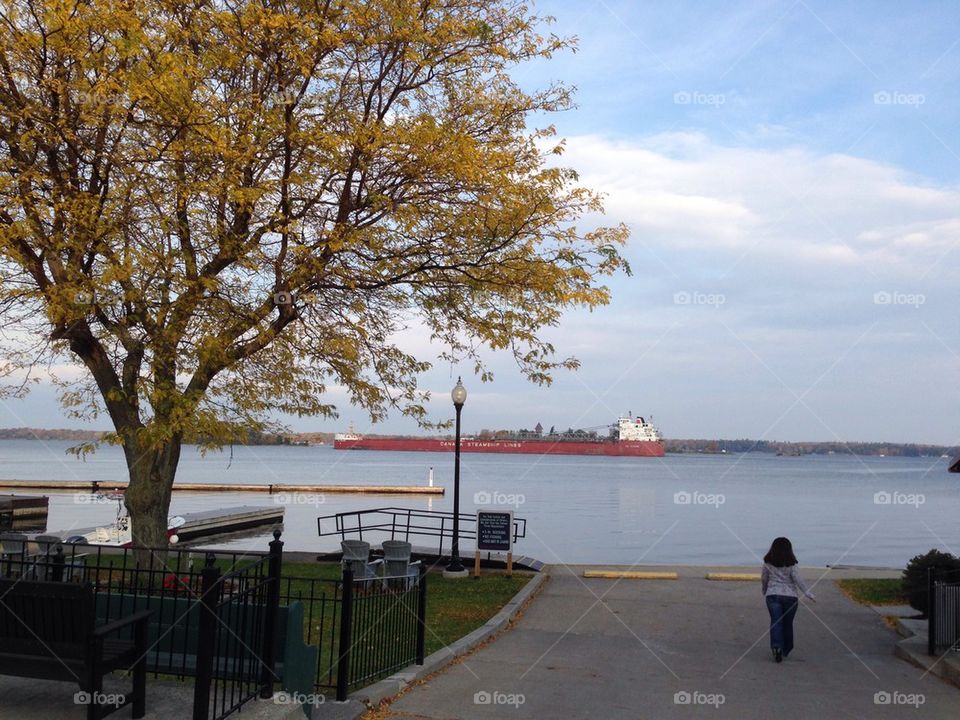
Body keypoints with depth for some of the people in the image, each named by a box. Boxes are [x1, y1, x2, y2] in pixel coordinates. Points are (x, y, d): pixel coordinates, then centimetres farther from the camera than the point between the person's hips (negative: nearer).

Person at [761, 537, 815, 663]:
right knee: (787, 623, 12)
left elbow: (764, 579, 9)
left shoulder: (768, 563, 1)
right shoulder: (791, 564, -4)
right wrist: (808, 593, -6)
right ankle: (785, 650, 22)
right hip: (790, 596, 0)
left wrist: (765, 591, 26)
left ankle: (776, 646, -24)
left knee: (776, 622, -3)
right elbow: (798, 579, -10)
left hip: (773, 595, 0)